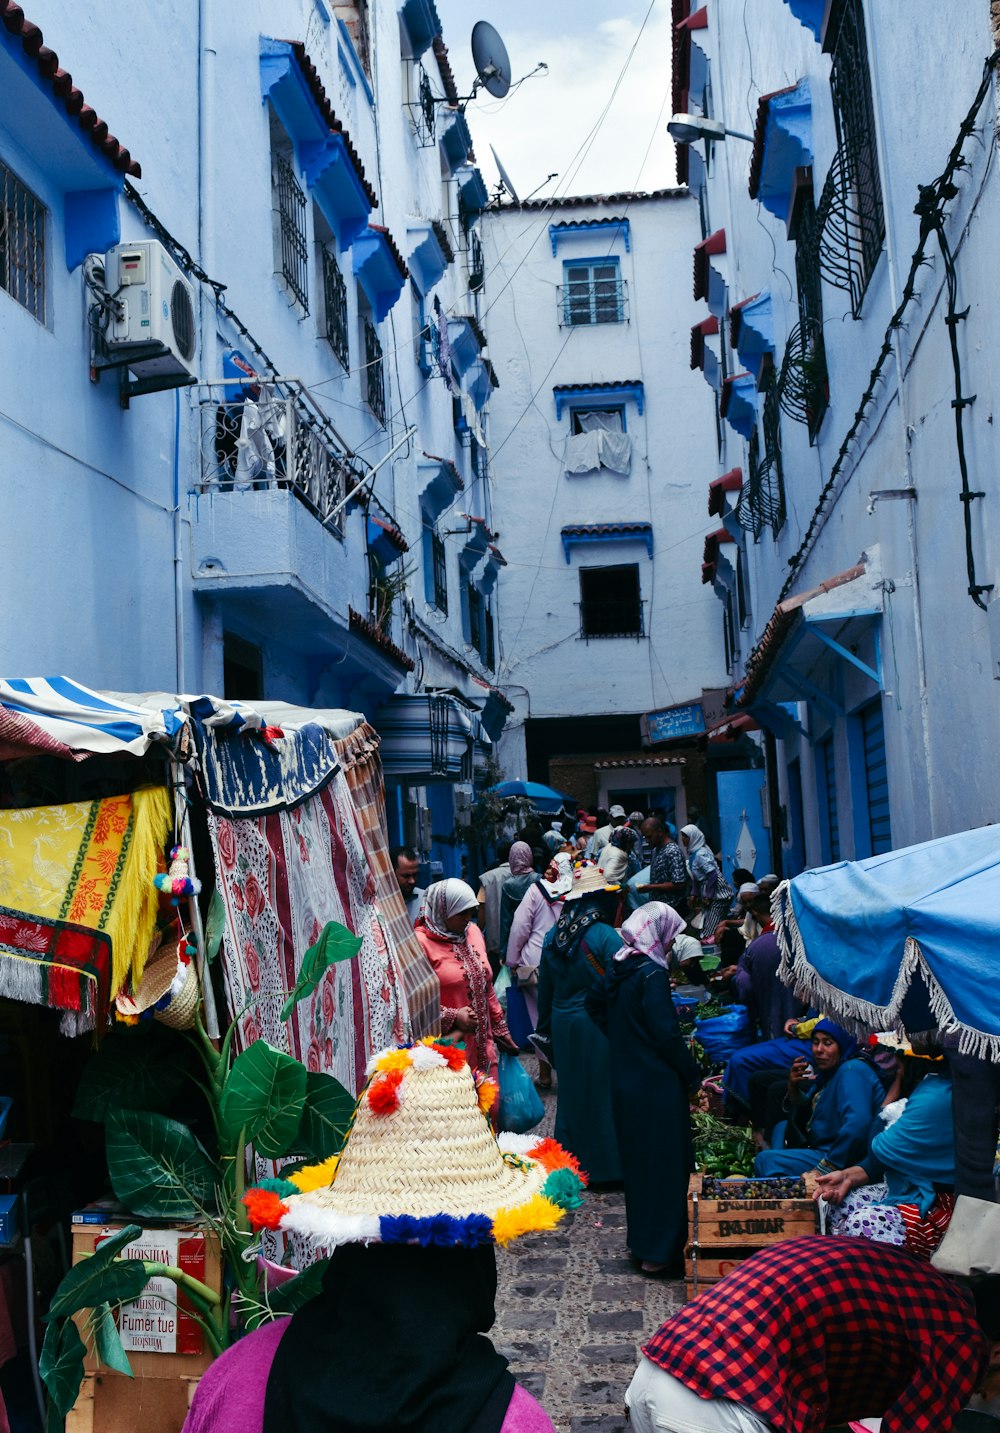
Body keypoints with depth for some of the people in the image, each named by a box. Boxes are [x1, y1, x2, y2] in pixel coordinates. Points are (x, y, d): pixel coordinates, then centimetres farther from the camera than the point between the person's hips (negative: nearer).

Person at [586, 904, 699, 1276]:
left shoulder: (618, 968, 5)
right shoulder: (652, 975, -20)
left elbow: (594, 1003, 21)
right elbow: (667, 1035, -22)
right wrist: (693, 1076, -11)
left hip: (624, 1078, 8)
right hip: (657, 1083, -8)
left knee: (636, 1158, 19)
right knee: (664, 1162, 3)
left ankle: (641, 1241, 31)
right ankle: (659, 1251, 10)